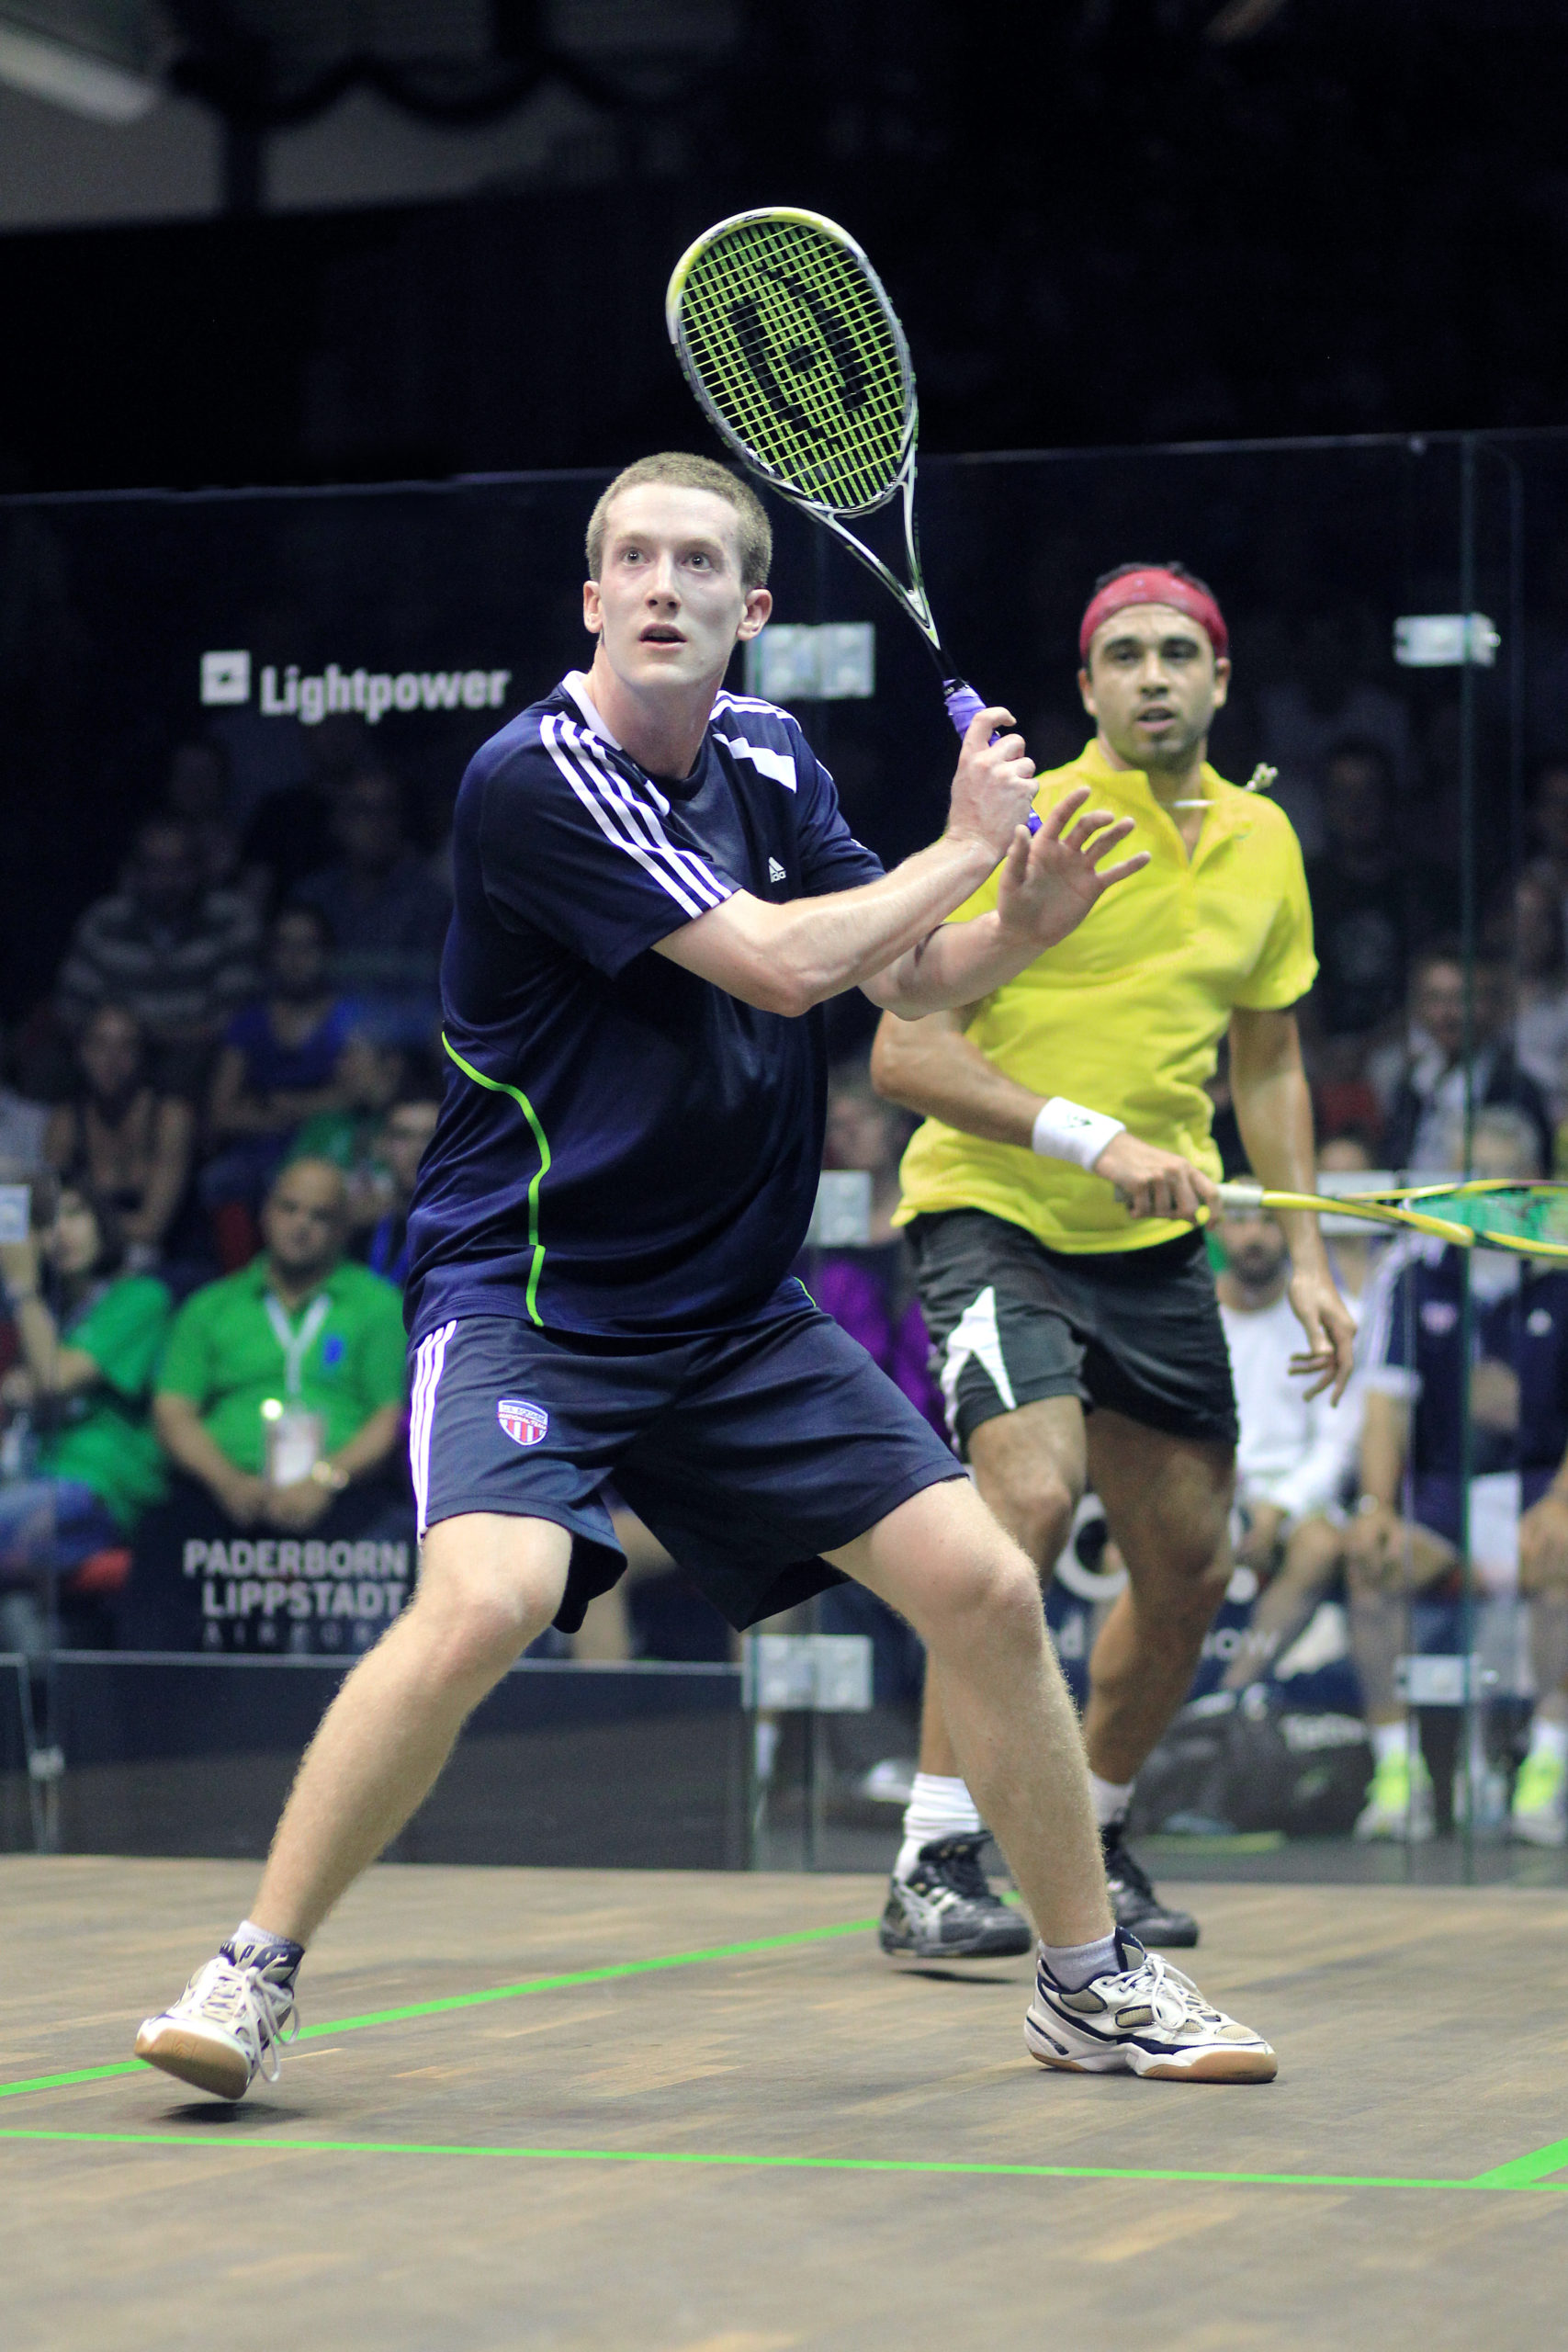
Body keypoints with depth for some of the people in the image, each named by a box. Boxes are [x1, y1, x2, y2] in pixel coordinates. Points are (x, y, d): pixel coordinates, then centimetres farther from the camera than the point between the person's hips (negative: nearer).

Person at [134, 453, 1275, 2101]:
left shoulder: (770, 760, 6)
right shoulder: (538, 777, -18)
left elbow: (901, 979, 15)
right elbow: (780, 965, -23)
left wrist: (1018, 928, -6)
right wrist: (965, 846, -10)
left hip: (739, 1314, 7)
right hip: (525, 1297, -7)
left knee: (985, 1586, -1)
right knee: (485, 1599, -30)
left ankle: (1089, 1982, 17)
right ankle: (252, 1976, -13)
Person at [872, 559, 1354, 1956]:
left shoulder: (1263, 844, 7)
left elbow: (1267, 1064, 19)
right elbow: (905, 1053, -18)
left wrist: (1306, 1256, 11)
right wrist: (1097, 1139, -27)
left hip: (1156, 1245, 6)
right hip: (992, 1214, -6)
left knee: (1189, 1570, 7)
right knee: (1032, 1494, -27)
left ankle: (1093, 1839, 31)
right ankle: (928, 1871, -21)